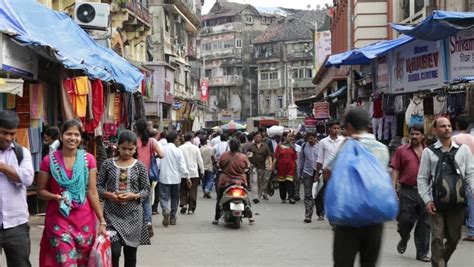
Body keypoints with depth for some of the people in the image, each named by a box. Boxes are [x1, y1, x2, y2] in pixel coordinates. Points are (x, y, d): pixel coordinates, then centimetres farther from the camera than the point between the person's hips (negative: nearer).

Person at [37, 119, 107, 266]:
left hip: (84, 219, 2)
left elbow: (92, 192, 0)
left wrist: (102, 221, -4)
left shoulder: (88, 159, 0)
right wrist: (56, 197, -17)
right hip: (58, 219, -2)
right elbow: (40, 190, 3)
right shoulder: (49, 160, -4)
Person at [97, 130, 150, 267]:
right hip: (112, 213, -1)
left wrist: (133, 196, -17)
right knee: (114, 251, -13)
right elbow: (98, 186, 2)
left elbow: (146, 189, 2)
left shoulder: (139, 166, 1)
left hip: (133, 214, 1)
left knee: (130, 253, 9)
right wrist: (109, 195, -17)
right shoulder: (108, 164, 1)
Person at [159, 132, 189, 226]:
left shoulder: (162, 149, -5)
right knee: (174, 198, 14)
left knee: (164, 197, 1)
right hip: (175, 178, 1)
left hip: (164, 177, -1)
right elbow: (182, 166, -6)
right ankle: (173, 218, 19)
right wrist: (187, 176, 3)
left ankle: (166, 210, -28)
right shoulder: (178, 151, -6)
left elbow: (157, 163, -1)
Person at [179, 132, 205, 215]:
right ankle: (191, 208, 4)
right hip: (194, 173, 0)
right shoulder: (195, 148, -3)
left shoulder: (180, 148, -4)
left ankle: (183, 204, -5)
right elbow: (200, 161, 0)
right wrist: (202, 171, 11)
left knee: (183, 191, 12)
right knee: (193, 191, 6)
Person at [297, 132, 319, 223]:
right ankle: (308, 216, -2)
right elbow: (301, 159, 10)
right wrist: (300, 173, 10)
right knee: (308, 195, -1)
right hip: (307, 172, 2)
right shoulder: (304, 146, 4)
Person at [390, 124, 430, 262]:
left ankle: (422, 253, 13)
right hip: (407, 191, -1)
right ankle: (404, 238, 32)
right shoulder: (401, 150, 5)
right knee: (405, 219, -1)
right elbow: (395, 170, 3)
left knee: (424, 223, 4)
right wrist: (393, 189, -6)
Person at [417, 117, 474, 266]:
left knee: (454, 237, 11)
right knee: (437, 237, -5)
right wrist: (427, 200, -5)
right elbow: (422, 178, 4)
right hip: (436, 202, -2)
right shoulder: (429, 152, 4)